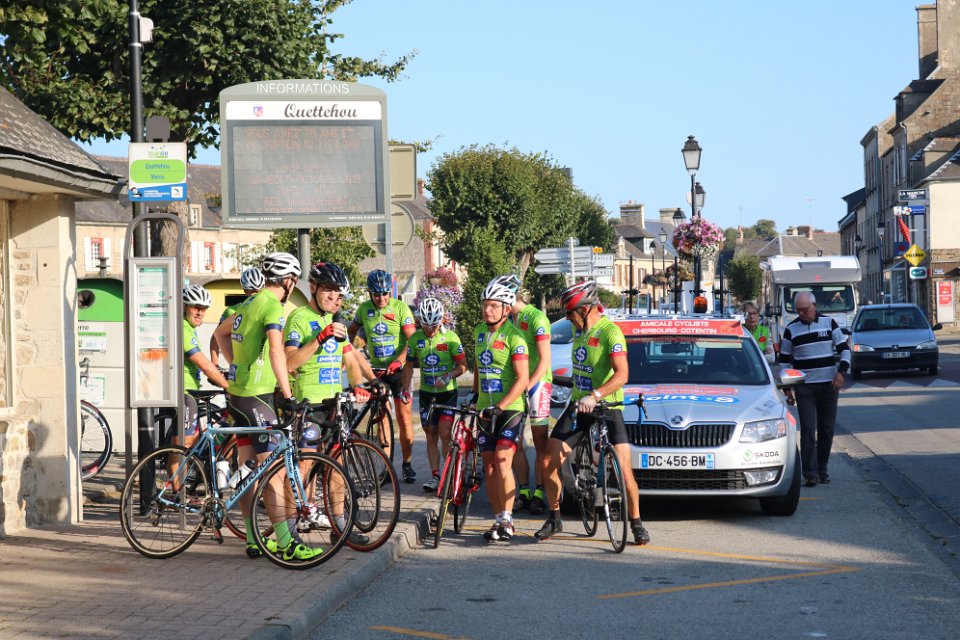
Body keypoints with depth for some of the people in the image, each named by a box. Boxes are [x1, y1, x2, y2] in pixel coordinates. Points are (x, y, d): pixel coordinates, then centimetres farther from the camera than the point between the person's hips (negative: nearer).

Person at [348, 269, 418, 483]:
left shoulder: (400, 308, -9)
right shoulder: (364, 309, 2)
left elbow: (412, 339, -16)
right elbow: (352, 331, 19)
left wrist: (398, 361, -29)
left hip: (398, 369, -3)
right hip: (377, 369, 3)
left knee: (404, 419, -1)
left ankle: (407, 464, 8)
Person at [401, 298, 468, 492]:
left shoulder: (450, 337, -11)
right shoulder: (415, 339, -2)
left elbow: (463, 365, -8)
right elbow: (409, 365, 9)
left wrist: (448, 376, -24)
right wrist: (406, 390, 0)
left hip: (447, 391, -4)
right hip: (426, 393, 4)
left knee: (445, 433, -13)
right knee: (431, 436, 6)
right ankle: (435, 475, 11)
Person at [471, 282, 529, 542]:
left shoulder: (514, 337, -12)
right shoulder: (479, 332, 9)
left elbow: (522, 379, -18)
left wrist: (500, 406, -24)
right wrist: (475, 393, 21)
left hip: (510, 409, -7)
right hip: (485, 410, 7)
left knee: (502, 461, -17)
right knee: (489, 465, 6)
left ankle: (507, 520, -15)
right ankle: (498, 519, 12)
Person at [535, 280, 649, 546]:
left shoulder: (610, 332, -19)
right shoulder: (579, 328, 5)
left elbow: (622, 374, -29)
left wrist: (594, 396, -40)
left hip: (607, 408, -7)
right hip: (578, 405, 7)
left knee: (624, 471, -13)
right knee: (550, 463, -1)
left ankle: (636, 523, 4)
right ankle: (554, 519, 14)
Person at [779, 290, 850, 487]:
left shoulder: (829, 323, 4)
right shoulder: (791, 329, 2)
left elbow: (844, 349, 7)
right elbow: (784, 360, 7)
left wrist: (841, 372, -8)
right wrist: (787, 389, 2)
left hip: (829, 385, 2)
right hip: (804, 388, -2)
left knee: (827, 429, 6)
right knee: (808, 429, -11)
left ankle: (822, 470, 18)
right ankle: (810, 473, -13)